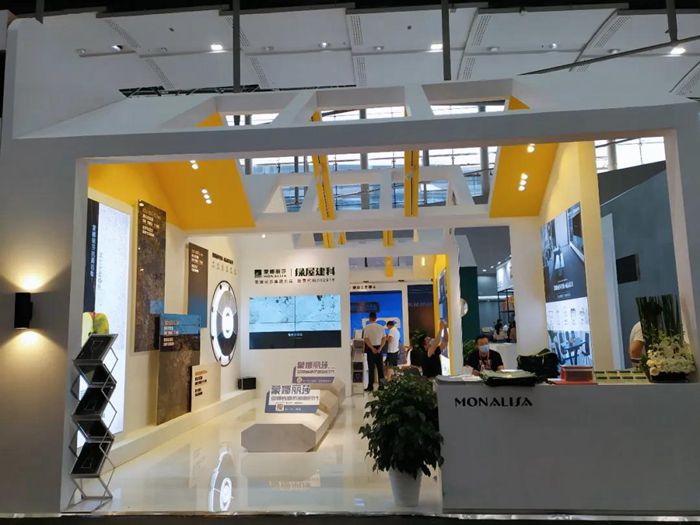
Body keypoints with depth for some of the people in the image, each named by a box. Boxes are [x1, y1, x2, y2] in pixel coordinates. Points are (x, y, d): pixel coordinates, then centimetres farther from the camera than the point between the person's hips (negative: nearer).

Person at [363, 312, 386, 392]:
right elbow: (384, 338, 0)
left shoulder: (367, 327, -9)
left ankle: (370, 386, 3)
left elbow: (366, 339, -15)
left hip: (370, 348, -3)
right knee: (380, 367, 10)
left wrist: (372, 348, -13)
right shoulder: (381, 327, 4)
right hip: (379, 348, 3)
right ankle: (381, 384, 12)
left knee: (371, 368, 0)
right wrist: (380, 348, -5)